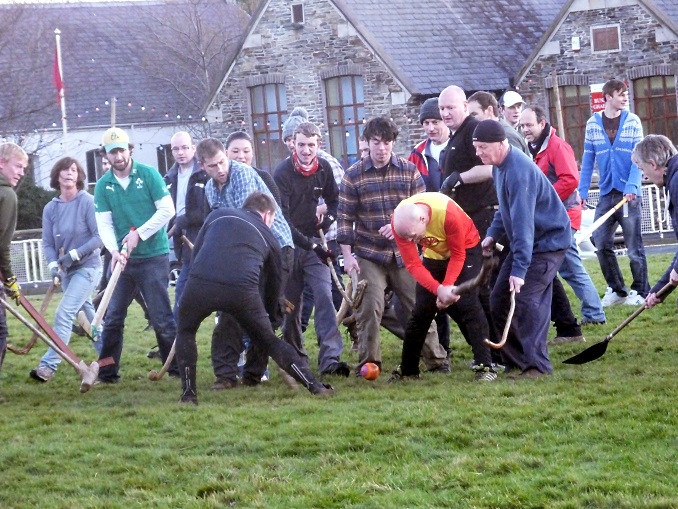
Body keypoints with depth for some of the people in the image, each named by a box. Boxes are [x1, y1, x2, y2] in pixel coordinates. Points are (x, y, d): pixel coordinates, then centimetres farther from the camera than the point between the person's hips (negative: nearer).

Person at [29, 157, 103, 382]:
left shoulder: (88, 202, -15)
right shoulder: (50, 208, 0)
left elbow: (100, 236, -16)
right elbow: (48, 243, 1)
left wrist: (74, 254, -22)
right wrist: (53, 264, -17)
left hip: (88, 267, -6)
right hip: (67, 271, 6)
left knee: (64, 314, -16)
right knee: (87, 316, 16)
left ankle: (49, 365, -19)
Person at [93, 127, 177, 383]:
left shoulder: (149, 174, -5)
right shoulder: (103, 186, 4)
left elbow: (167, 210, -9)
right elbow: (104, 224, -2)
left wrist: (139, 234, -15)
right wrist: (114, 251, -19)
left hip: (154, 256, -4)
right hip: (122, 259, 4)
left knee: (161, 317, -3)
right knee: (113, 317, 5)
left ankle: (177, 367, 8)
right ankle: (107, 372, 12)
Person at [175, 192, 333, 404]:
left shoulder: (218, 215, 28)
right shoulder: (269, 238, 28)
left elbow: (196, 251, 28)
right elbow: (274, 283, 35)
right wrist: (271, 317, 50)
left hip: (200, 283, 0)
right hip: (243, 290, 0)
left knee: (186, 331, 28)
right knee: (268, 340, 20)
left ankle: (189, 393, 18)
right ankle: (315, 385, 16)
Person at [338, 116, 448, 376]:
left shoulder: (410, 171, 4)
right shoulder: (353, 176, 0)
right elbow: (345, 218, 1)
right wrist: (347, 255, -5)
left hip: (404, 253, 1)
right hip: (368, 256, -1)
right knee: (369, 308, -10)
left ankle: (437, 360, 15)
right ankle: (368, 364, 2)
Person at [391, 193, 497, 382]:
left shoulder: (448, 213, -38)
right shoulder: (400, 222, -26)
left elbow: (458, 255, -23)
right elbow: (413, 264, -24)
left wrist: (446, 288, -30)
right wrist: (439, 290, -37)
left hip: (465, 249, -4)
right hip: (434, 254, 4)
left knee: (468, 305, -19)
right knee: (421, 311, 2)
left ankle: (485, 367, -20)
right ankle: (407, 369, 14)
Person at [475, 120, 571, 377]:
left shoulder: (518, 171, -28)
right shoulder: (499, 165, 5)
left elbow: (522, 222, -31)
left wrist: (519, 269, -33)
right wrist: (493, 234, 7)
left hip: (548, 240, -10)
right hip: (528, 241, 10)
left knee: (526, 300, -17)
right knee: (499, 299, 6)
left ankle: (538, 365, -11)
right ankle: (515, 361, 12)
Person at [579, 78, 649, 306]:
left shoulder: (633, 122, -2)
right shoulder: (593, 124, 4)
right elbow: (588, 159, 7)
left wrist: (631, 187, -19)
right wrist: (582, 191, 3)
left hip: (629, 194, -3)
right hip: (606, 194, 3)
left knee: (634, 246, 0)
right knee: (601, 245, 3)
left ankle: (640, 291, 11)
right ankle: (616, 290, 16)